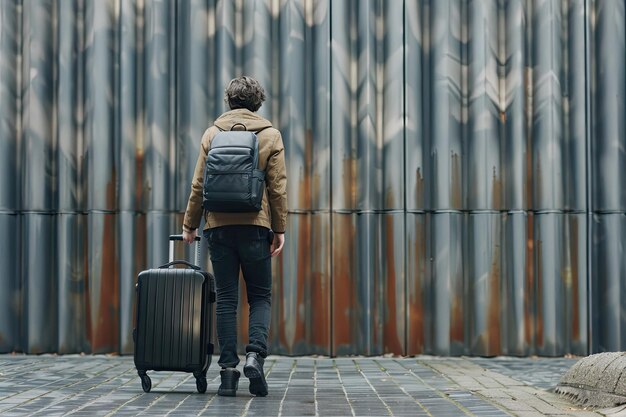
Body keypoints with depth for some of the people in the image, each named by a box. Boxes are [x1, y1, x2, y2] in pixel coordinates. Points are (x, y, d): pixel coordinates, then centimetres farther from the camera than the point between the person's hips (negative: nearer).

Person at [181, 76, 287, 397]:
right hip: (255, 226, -1)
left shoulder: (212, 134, 7)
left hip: (218, 226, 1)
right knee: (260, 296, 10)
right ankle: (255, 355, -12)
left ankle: (228, 370, 3)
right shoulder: (271, 135, 4)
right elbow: (278, 188, 0)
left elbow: (198, 185, 5)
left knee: (226, 298, 6)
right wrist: (279, 229, 5)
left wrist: (189, 224, 13)